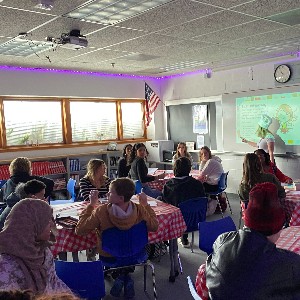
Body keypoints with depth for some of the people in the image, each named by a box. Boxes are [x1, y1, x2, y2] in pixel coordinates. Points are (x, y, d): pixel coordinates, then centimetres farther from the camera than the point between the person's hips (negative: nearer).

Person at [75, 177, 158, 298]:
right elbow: (154, 226, -5)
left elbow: (79, 230, -17)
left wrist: (91, 205, -14)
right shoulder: (139, 210, -25)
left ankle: (121, 277, 18)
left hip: (109, 256, -1)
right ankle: (126, 279, 20)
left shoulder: (101, 211, -31)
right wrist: (146, 205, -1)